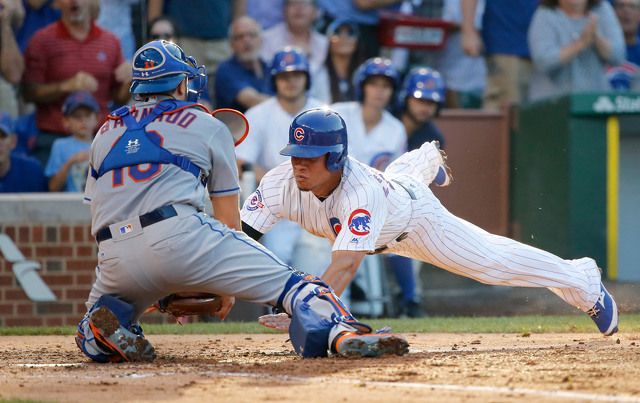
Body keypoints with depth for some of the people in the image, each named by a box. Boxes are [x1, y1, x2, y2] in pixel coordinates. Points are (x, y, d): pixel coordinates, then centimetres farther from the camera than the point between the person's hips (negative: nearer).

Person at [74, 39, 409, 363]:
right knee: (290, 283, -3)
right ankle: (343, 334, -33)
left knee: (90, 337, 27)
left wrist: (152, 289, 32)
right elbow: (230, 222, 19)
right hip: (180, 234, -3)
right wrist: (226, 286, 30)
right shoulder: (208, 127, 19)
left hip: (114, 257, 3)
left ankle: (108, 324, -8)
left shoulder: (105, 132, 28)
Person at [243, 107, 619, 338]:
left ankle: (582, 280, 30)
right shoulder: (281, 182, -39)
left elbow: (346, 262, -63)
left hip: (413, 215, -5)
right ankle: (428, 160, 77)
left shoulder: (360, 190, -52)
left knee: (490, 259, 6)